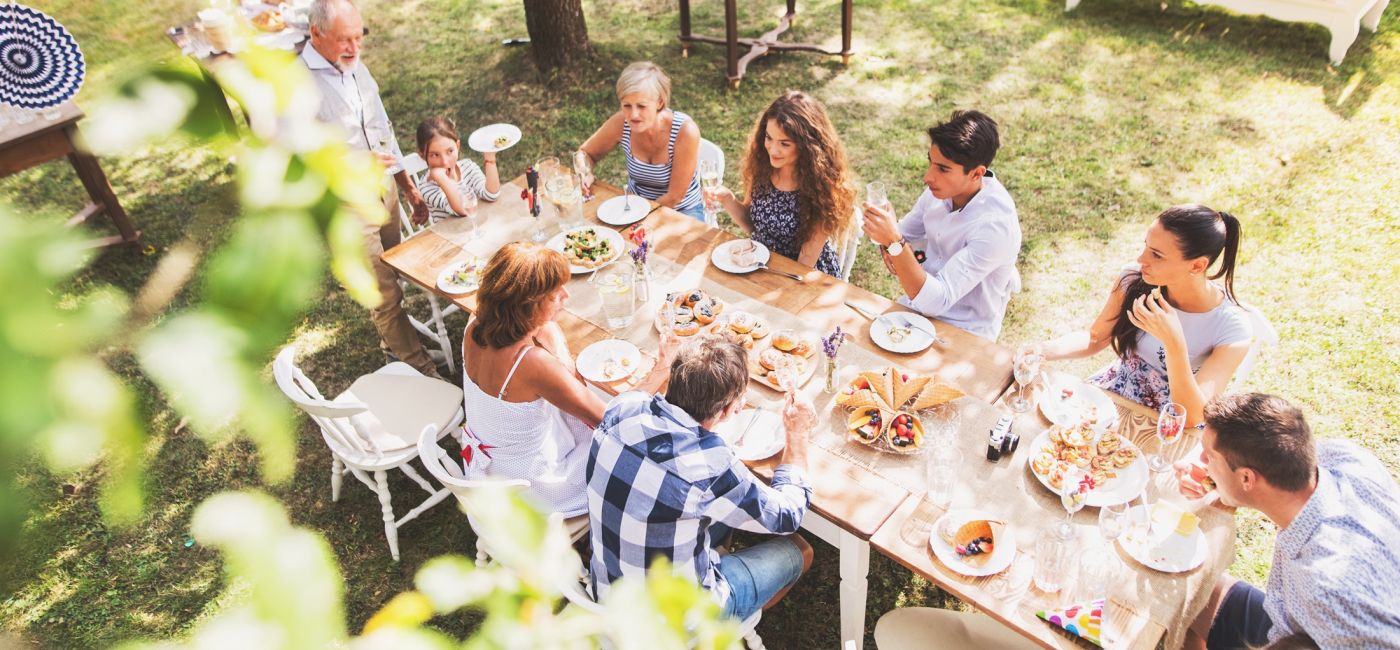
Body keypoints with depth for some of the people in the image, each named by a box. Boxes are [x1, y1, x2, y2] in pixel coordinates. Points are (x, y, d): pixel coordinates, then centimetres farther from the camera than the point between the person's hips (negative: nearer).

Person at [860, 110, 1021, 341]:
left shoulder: (995, 224, -28)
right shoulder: (941, 189, -9)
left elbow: (935, 301, -31)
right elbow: (904, 233, 9)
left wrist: (894, 243, -40)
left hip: (964, 335, -6)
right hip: (924, 302, 6)